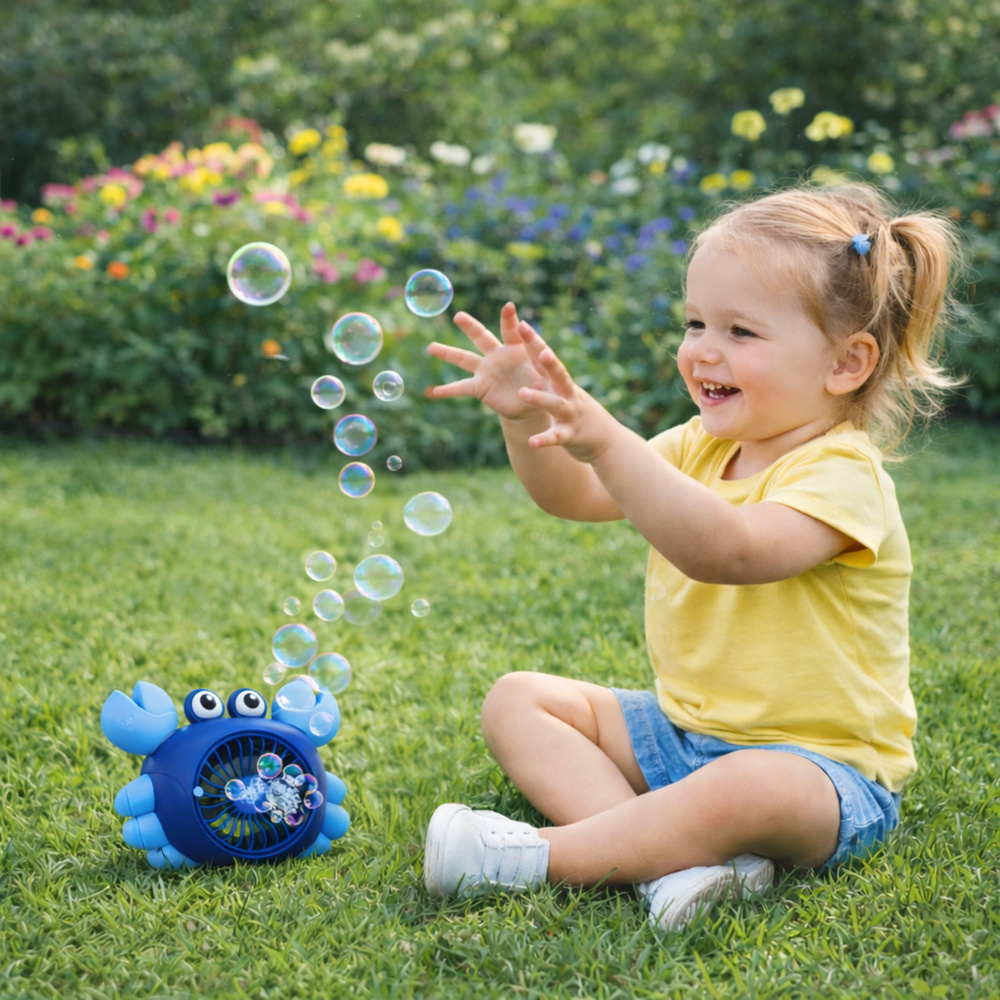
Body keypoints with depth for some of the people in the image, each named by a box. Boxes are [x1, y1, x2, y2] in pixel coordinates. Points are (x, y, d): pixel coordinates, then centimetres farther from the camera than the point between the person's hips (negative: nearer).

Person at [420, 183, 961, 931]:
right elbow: (574, 496, 8)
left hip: (820, 765, -9)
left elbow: (727, 551, -38)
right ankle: (670, 854, -22)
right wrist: (527, 417, -12)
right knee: (516, 700, 1)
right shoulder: (703, 447, 7)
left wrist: (607, 441, -45)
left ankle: (540, 856, -21)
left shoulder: (842, 473, -20)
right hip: (680, 729, 9)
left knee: (749, 789, -41)